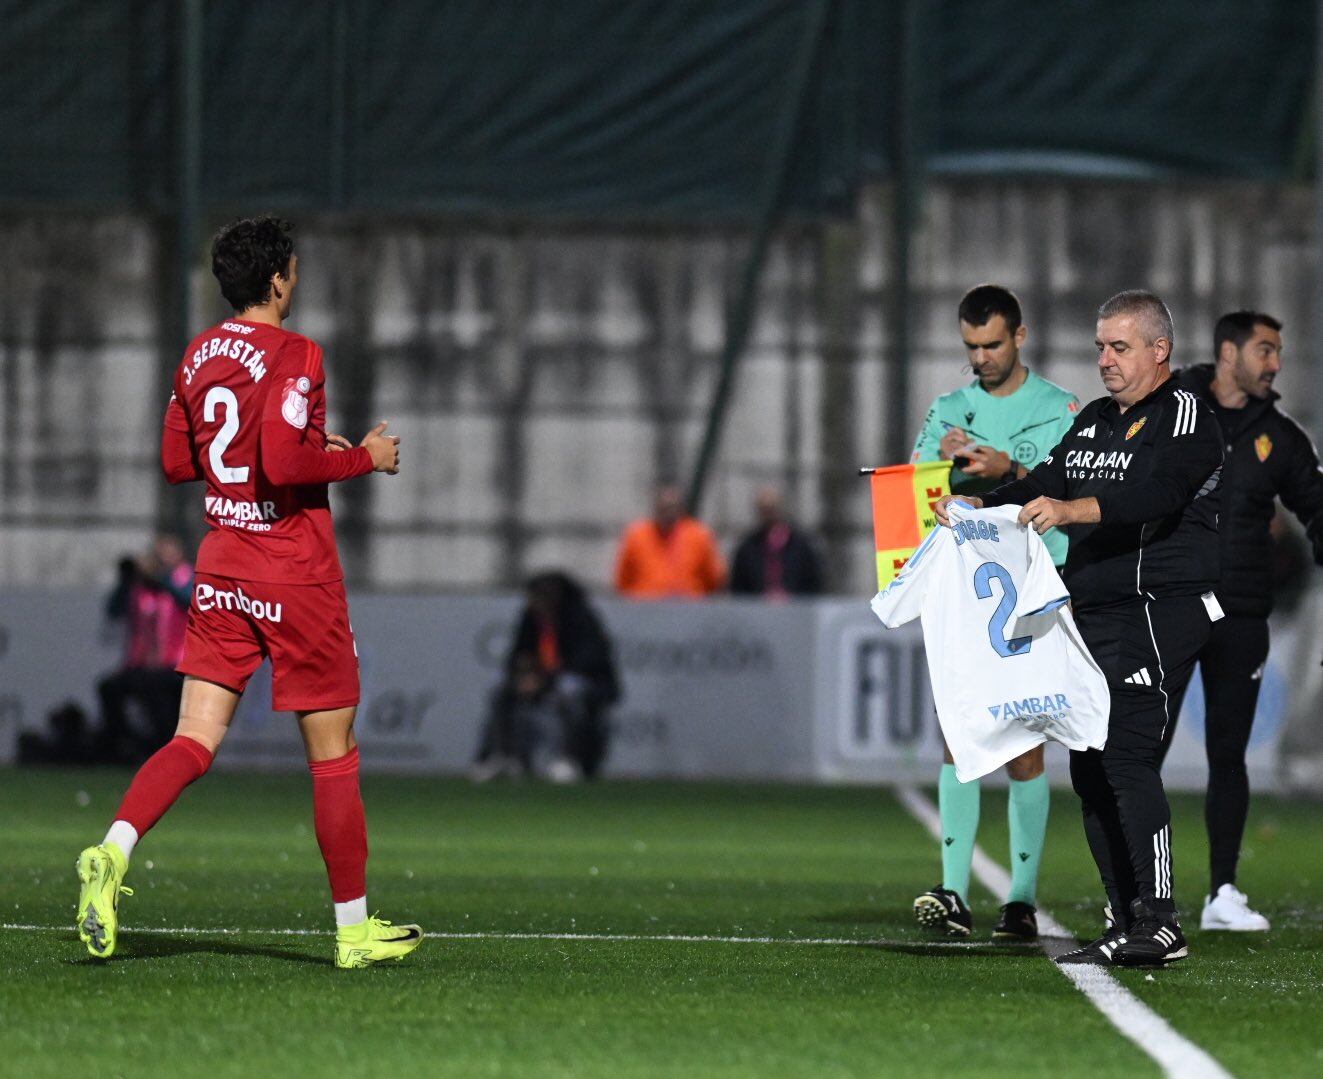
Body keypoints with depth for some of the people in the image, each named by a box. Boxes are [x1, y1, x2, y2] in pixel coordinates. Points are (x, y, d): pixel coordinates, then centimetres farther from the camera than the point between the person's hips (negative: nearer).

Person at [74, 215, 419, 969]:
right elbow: (284, 464, -25)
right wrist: (363, 458, -9)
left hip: (222, 569, 6)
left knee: (194, 740, 2)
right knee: (334, 753, 5)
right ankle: (355, 927, 11)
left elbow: (177, 462, 17)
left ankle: (113, 853, -23)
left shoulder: (200, 356, 9)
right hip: (296, 579, -6)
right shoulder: (293, 356, -14)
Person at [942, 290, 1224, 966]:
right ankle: (1126, 926, 11)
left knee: (1125, 755, -18)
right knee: (1088, 766, 6)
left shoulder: (1185, 417, -8)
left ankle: (1160, 925, -19)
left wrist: (1072, 510, -40)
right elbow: (1047, 483, 17)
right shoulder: (1093, 421, 21)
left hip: (1160, 610, -9)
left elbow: (1154, 491, -25)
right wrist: (982, 506, -2)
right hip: (1094, 616, 9)